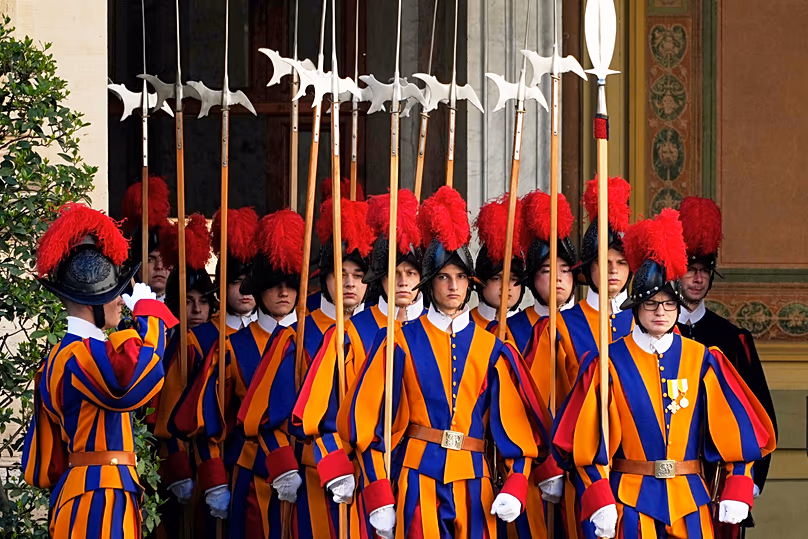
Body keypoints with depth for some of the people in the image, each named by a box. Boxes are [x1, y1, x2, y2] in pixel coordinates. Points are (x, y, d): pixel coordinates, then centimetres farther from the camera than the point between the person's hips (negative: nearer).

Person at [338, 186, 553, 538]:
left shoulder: (490, 348, 10)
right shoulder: (402, 343, 1)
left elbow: (515, 423, 9)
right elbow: (367, 420, 0)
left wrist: (515, 486, -6)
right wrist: (380, 498, -7)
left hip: (472, 483, 3)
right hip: (417, 479, -3)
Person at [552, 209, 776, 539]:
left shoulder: (702, 360, 4)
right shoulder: (609, 363, -3)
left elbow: (734, 430, 5)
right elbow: (589, 443, -4)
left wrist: (736, 492, -4)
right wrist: (601, 503, -12)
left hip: (689, 499, 2)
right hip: (630, 503, -2)